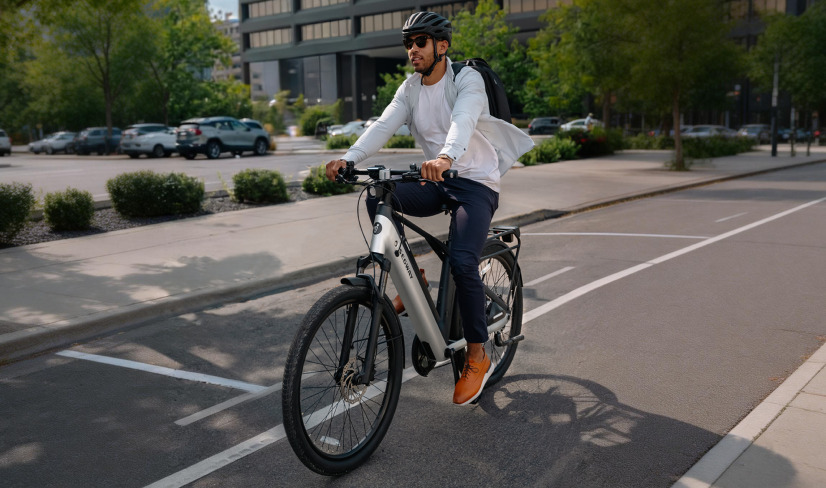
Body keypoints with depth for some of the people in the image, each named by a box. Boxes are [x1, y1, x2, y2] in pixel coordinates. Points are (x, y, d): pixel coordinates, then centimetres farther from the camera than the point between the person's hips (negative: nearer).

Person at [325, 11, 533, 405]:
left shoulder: (467, 80, -10)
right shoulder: (410, 89, 7)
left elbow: (463, 121, -31)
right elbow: (383, 126, -9)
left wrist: (446, 157, -53)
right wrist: (348, 159, -28)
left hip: (476, 183, -5)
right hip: (436, 181, 6)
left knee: (462, 261, -26)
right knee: (377, 198, -21)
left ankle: (477, 356, -7)